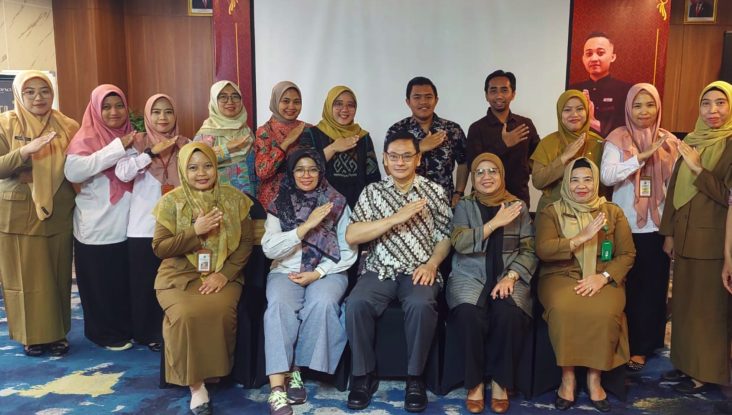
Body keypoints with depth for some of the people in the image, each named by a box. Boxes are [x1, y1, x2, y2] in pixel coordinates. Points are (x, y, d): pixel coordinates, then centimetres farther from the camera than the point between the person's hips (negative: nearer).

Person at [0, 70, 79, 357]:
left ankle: (57, 333, 23)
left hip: (58, 213, 2)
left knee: (57, 274, 8)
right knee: (25, 276, 6)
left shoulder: (67, 127, 4)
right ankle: (30, 335, 21)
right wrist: (25, 151, -25)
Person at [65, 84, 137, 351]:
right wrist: (117, 148, -25)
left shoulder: (130, 136, 10)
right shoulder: (85, 138, -7)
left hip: (127, 225, 5)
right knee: (102, 282, 6)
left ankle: (127, 327, 29)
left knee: (127, 279, 13)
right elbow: (72, 171, -25)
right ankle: (107, 333, 22)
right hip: (97, 227, -5)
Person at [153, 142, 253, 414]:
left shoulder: (234, 198, 3)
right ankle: (195, 383, -13)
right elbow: (159, 248, -2)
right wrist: (195, 232, -16)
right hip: (179, 276, 0)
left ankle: (214, 372, -5)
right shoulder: (171, 201, 1)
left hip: (222, 275, 1)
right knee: (186, 314, -30)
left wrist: (224, 274, -12)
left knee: (219, 311, -30)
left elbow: (246, 242, 2)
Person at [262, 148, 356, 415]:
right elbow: (269, 249, -6)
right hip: (286, 272, 0)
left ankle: (294, 370, -16)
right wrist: (306, 226, -15)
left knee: (321, 303, -33)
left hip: (328, 272, 0)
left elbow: (348, 253, 2)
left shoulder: (338, 204, 7)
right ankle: (277, 388, -34)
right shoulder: (279, 205, 8)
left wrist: (317, 273, -11)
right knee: (280, 305, -32)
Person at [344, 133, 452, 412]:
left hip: (419, 271, 0)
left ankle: (415, 378, -11)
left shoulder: (434, 191, 9)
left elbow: (445, 236, 9)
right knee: (357, 304, -28)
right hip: (380, 271, 1)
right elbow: (351, 236, -6)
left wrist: (432, 264, -11)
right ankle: (364, 376, -7)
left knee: (421, 305, -32)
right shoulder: (372, 192, 7)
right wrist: (397, 217, -14)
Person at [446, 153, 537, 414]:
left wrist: (511, 277, -12)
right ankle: (474, 382, -13)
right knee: (469, 313, -32)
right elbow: (459, 242, -8)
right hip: (470, 276, 0)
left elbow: (529, 251, 5)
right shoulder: (464, 206, 9)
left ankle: (500, 382, -11)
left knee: (509, 313, -32)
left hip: (507, 276, 1)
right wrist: (496, 223, -13)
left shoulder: (519, 206, 11)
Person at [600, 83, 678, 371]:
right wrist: (643, 155, -22)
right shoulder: (617, 139, -1)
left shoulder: (668, 140, 7)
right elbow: (606, 176, -17)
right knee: (625, 287, 5)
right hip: (626, 227, -2)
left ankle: (642, 346, 21)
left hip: (657, 227, 2)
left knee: (652, 288, 6)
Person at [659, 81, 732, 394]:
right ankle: (686, 363, 28)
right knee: (684, 302, 14)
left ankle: (707, 372, 18)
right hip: (685, 237, 6)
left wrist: (698, 168, -20)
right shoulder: (691, 141, 9)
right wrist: (668, 232, 10)